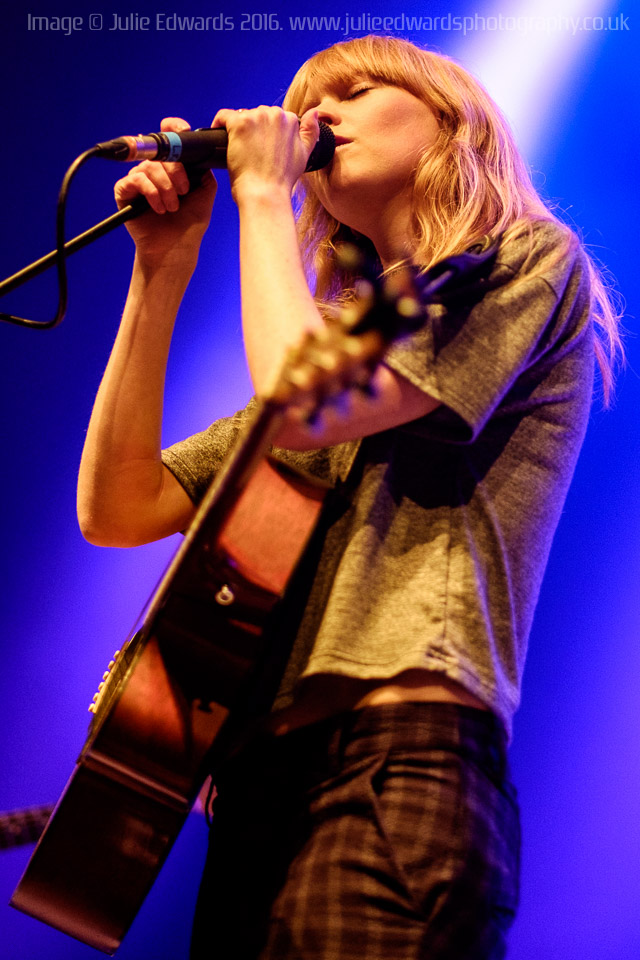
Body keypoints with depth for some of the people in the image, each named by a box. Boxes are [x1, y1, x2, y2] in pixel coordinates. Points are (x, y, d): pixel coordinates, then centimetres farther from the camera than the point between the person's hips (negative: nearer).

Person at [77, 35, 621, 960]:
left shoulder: (532, 262, 4)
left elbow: (306, 408, -12)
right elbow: (117, 511, 16)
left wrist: (263, 196, 2)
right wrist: (163, 269, 13)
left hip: (401, 756, -7)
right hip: (260, 778, 7)